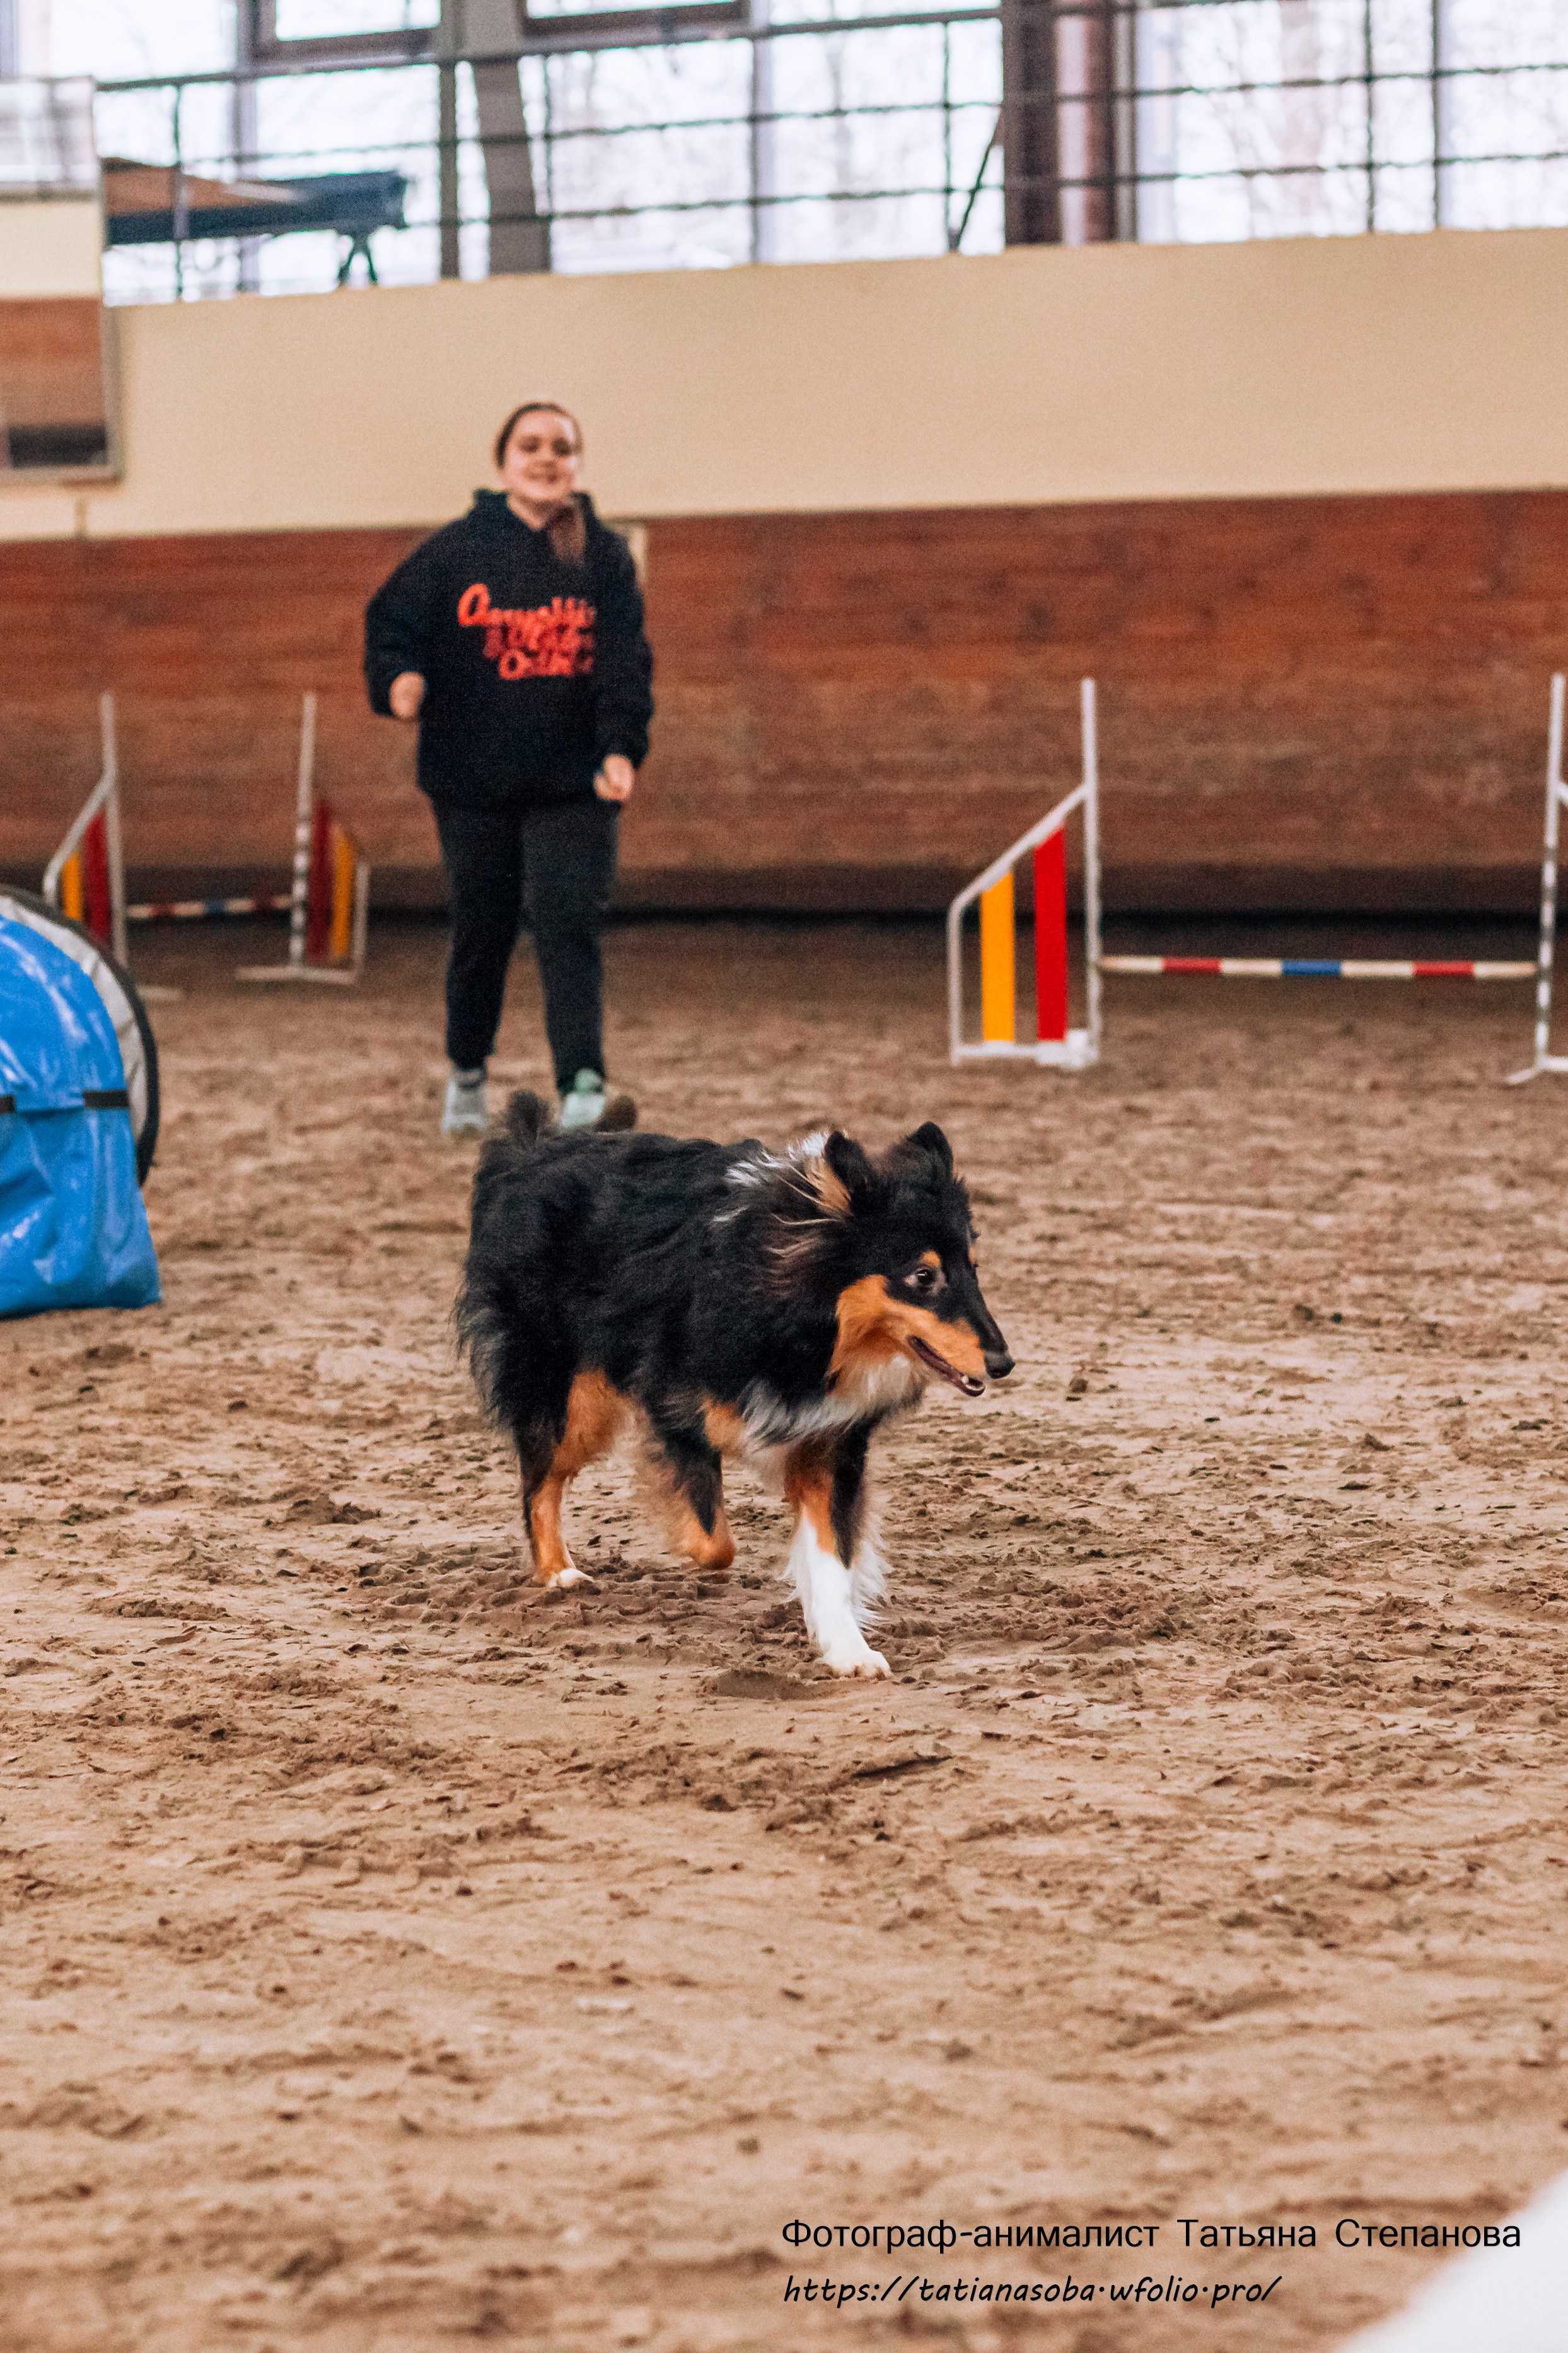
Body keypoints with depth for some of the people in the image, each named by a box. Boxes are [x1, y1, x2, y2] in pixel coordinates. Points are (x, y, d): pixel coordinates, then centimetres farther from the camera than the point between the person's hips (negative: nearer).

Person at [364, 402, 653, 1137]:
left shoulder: (605, 557, 2)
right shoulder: (458, 549, 1)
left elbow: (625, 662, -3)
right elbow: (392, 620, 4)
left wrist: (620, 748, -17)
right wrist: (398, 679, -18)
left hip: (573, 782, -1)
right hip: (472, 780, 1)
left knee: (568, 927, -13)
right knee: (482, 934, 12)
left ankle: (583, 1090, -20)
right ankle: (467, 1077, 33)